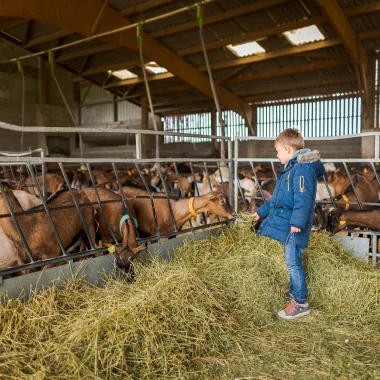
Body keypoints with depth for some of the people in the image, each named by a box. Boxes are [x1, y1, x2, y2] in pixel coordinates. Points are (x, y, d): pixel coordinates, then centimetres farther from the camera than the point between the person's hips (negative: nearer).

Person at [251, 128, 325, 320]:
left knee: (293, 262, -4)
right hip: (285, 223, 10)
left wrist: (297, 221, -33)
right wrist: (261, 211, 33)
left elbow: (303, 198, -25)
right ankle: (294, 293, 31)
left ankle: (301, 303, 6)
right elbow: (277, 197, 28)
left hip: (294, 226, -10)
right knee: (292, 262, 18)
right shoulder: (289, 169, 18)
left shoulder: (302, 168, -15)